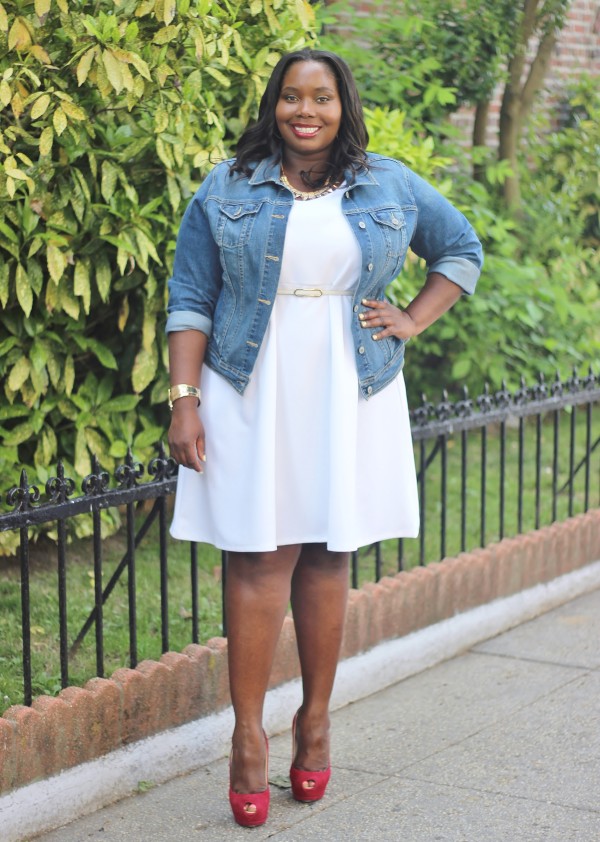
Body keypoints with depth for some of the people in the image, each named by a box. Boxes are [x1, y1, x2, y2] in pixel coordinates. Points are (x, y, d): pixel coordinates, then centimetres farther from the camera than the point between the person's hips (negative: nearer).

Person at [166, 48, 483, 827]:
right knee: (259, 558, -4)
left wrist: (414, 321, 6)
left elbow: (462, 249, 20)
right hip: (253, 402, -2)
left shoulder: (391, 187, 8)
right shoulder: (227, 191, 2)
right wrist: (184, 400, -7)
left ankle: (316, 719, 19)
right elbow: (190, 301, 1)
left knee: (328, 556, 7)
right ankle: (248, 733, 3)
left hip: (350, 402, 2)